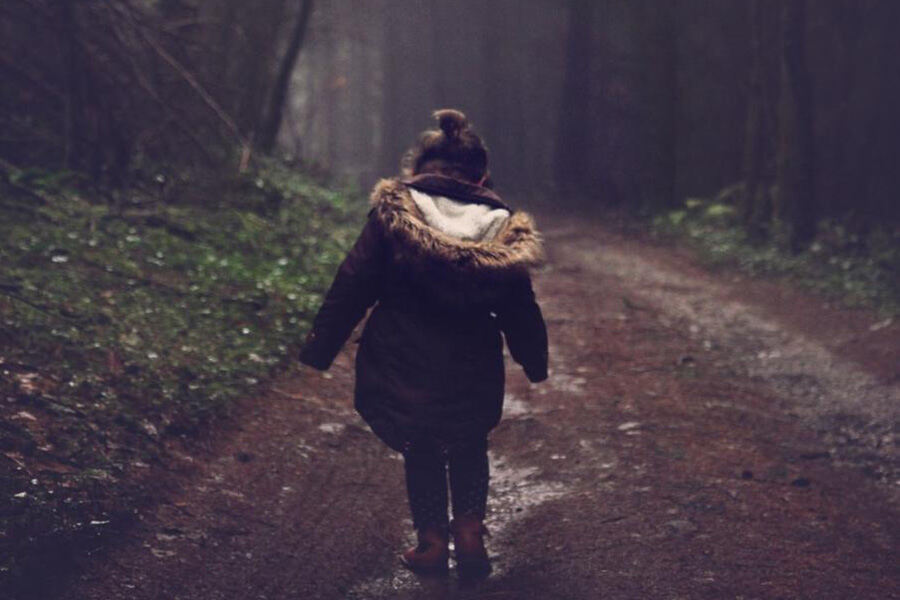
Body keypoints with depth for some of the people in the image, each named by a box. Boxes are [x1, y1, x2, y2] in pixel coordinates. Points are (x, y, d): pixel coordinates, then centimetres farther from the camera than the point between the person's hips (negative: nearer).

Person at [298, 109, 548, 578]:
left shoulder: (392, 214, -7)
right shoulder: (500, 228, -2)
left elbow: (351, 288, -7)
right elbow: (520, 309, 4)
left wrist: (319, 348, -1)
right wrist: (535, 363, 19)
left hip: (402, 368, -1)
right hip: (471, 374, 1)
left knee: (420, 451, 17)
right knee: (469, 449, 24)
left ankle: (433, 542, 19)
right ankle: (470, 530, 13)